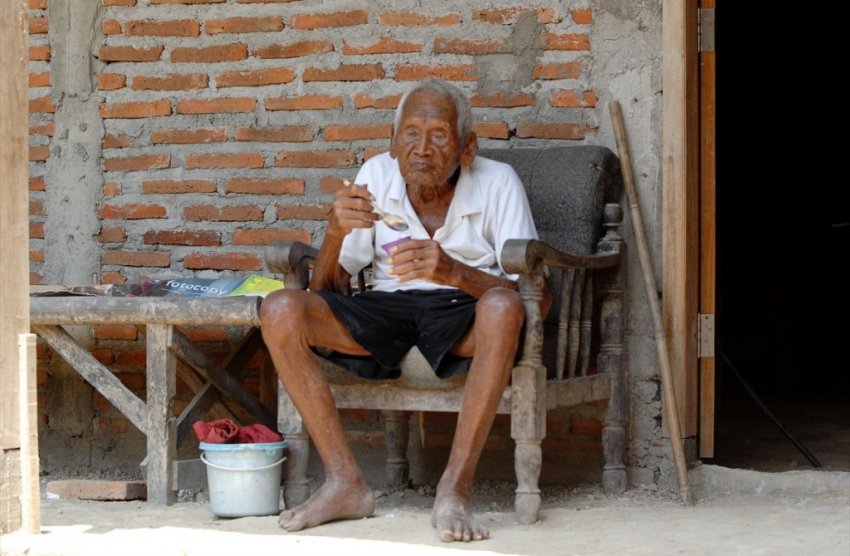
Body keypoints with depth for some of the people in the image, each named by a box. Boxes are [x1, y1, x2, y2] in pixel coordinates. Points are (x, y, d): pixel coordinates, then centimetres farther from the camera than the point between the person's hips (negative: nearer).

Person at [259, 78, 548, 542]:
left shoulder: (497, 182, -7)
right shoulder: (376, 175, 2)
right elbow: (326, 290, 2)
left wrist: (453, 272, -32)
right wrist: (336, 232, -21)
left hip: (464, 315, -3)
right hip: (386, 309, 3)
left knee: (502, 308, -38)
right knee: (280, 311, -20)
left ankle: (455, 490, -33)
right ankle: (345, 482, -20)